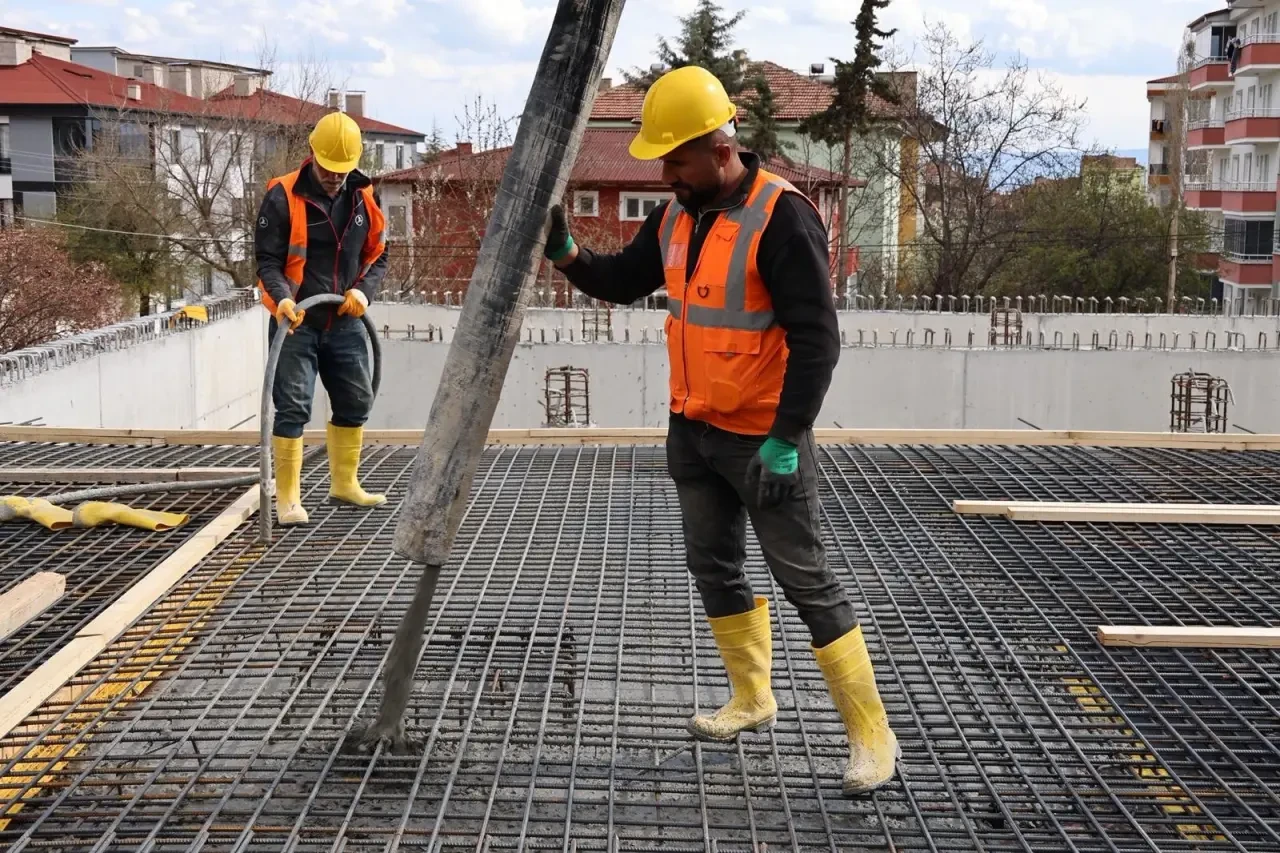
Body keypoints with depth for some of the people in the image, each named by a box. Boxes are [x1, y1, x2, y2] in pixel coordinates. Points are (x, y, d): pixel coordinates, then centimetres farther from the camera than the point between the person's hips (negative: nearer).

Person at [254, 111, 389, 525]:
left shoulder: (364, 198, 3)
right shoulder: (282, 197, -11)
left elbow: (377, 255, 11)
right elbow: (267, 261, -11)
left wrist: (363, 290, -9)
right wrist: (281, 298, -29)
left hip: (345, 321, 5)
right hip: (296, 322, -5)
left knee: (356, 401, 14)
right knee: (292, 409, -6)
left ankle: (344, 483, 31)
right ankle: (287, 498, 1)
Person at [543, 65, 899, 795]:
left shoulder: (781, 219, -21)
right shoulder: (678, 215, 4)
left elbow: (816, 341, -23)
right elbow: (622, 282, 17)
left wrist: (784, 442, -26)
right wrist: (566, 254, -3)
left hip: (764, 438, -8)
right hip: (695, 430, 8)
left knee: (806, 579, -4)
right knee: (714, 567, 17)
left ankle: (871, 733, 6)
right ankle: (754, 700, 35)